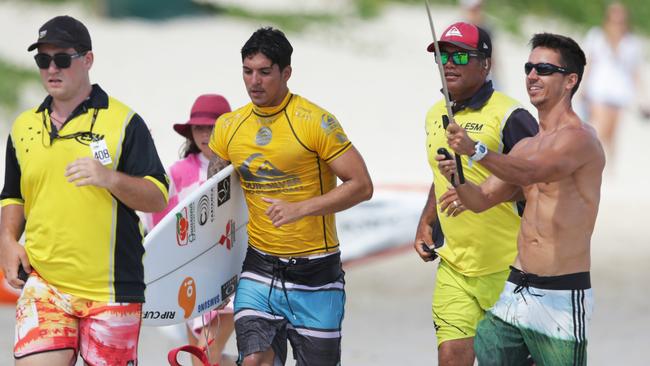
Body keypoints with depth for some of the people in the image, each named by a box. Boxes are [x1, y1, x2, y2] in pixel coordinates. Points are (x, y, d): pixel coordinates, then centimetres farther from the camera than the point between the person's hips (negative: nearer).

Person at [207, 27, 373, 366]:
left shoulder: (315, 121, -11)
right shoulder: (228, 127, 4)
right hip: (259, 269, 3)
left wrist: (300, 209, -22)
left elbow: (361, 185, -12)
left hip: (315, 273, -3)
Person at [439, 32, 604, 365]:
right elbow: (482, 199, 17)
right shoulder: (526, 147, 18)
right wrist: (457, 179, -5)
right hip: (515, 291, 8)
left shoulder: (580, 138, -10)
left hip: (562, 297, -8)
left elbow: (529, 173, -27)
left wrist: (476, 150, -39)